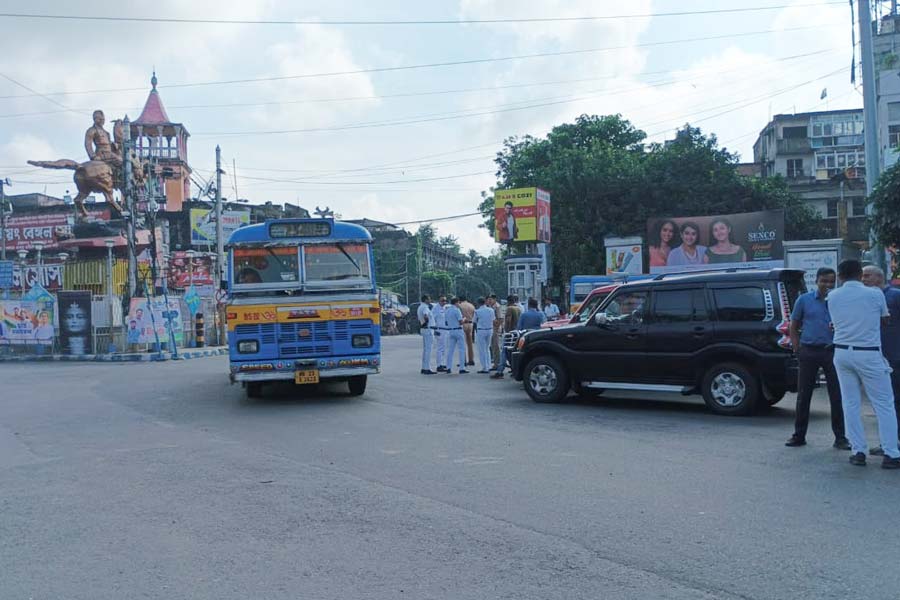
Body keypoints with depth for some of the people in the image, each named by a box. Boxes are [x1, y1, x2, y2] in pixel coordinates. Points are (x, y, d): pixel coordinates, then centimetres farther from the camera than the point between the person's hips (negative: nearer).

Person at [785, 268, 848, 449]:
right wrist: (797, 349, 1)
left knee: (837, 396, 1)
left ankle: (840, 438, 11)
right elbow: (793, 327, 10)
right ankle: (799, 436, 14)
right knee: (803, 395, 5)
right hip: (809, 351, 0)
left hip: (832, 352, 0)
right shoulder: (804, 300, 6)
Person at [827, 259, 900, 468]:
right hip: (869, 354, -3)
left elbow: (835, 322, 8)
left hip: (842, 353, 4)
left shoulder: (832, 297, 1)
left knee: (851, 404, 9)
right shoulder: (874, 294, -7)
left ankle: (858, 451, 9)